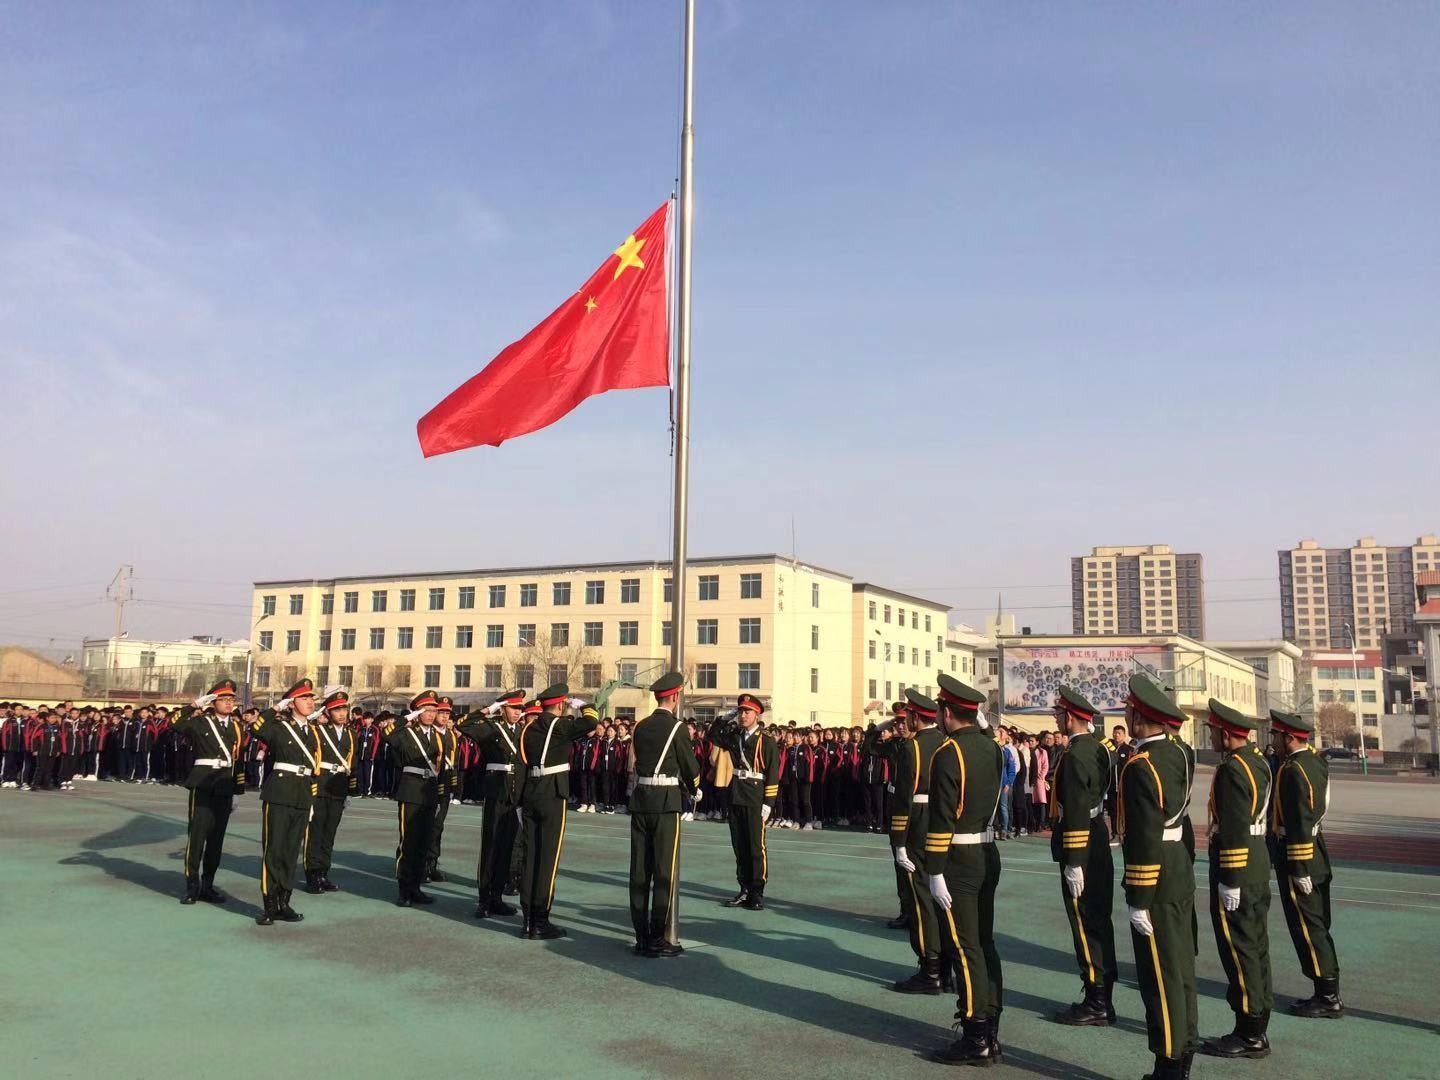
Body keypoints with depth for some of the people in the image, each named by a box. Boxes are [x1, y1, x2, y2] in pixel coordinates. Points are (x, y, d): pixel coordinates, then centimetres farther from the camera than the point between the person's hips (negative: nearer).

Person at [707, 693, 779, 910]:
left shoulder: (767, 742, -6)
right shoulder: (734, 737, 9)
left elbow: (773, 776, -8)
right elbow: (713, 735, 23)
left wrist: (768, 803, -14)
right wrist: (726, 718, 8)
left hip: (756, 800, -5)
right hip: (735, 798, 5)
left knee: (756, 847, 0)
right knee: (739, 846, 10)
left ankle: (757, 893, 7)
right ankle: (745, 890, 18)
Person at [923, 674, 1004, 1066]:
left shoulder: (948, 752, -17)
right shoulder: (992, 746, 6)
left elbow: (941, 817, -20)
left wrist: (935, 872, -18)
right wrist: (978, 722, 24)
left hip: (959, 858, -8)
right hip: (988, 855, 8)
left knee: (964, 948, -2)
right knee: (984, 943, 13)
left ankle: (975, 1040, 4)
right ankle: (990, 1033, 21)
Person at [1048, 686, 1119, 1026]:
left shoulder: (1075, 754, -19)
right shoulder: (1098, 746, 9)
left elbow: (1076, 812, -22)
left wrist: (1073, 863, -21)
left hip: (1081, 849, -10)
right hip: (1098, 844, 10)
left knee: (1086, 924, -2)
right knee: (1098, 922, 15)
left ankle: (1096, 1005, 5)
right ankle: (1101, 999, 24)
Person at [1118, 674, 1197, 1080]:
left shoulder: (1140, 767, -22)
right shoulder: (1176, 752, 4)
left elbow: (1145, 839, -23)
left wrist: (1137, 900, -20)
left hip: (1157, 879, -9)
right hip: (1181, 870, 9)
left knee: (1160, 974, 1)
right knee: (1181, 966, 17)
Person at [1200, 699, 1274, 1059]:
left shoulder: (1232, 769, -20)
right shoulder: (1257, 759, 10)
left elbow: (1234, 829, -23)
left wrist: (1229, 881, -20)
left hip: (1236, 868, -10)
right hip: (1259, 866, 10)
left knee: (1238, 950, -2)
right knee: (1255, 945, 14)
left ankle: (1248, 1036, 6)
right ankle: (1257, 1030, 24)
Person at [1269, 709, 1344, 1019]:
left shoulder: (1293, 770, -20)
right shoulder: (1315, 761, 9)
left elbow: (1300, 824, -23)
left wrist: (1299, 870, -21)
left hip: (1299, 858, -10)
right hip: (1318, 855, 10)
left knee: (1308, 929, -1)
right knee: (1318, 926, 15)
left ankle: (1328, 999, 5)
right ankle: (1328, 993, 23)